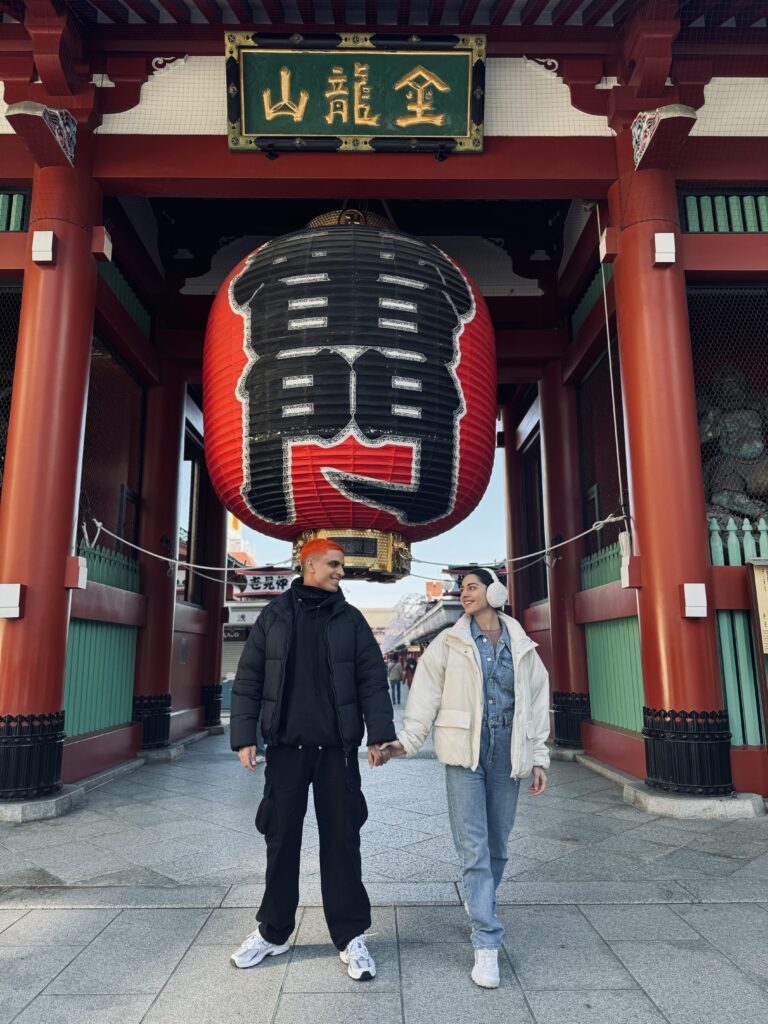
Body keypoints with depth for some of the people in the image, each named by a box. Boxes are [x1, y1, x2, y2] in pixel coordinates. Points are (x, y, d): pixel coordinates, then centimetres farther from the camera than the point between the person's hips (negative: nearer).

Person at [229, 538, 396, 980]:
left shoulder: (350, 619, 4)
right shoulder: (274, 616, 3)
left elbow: (372, 680, 2)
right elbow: (248, 680, 3)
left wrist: (379, 735, -6)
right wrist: (244, 736, -4)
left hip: (337, 748, 0)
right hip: (286, 746, 0)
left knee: (342, 839, 5)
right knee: (281, 838, 10)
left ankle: (351, 936, 18)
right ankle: (274, 931, 28)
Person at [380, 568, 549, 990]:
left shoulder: (521, 646, 7)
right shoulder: (450, 642, 2)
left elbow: (537, 702, 10)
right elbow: (426, 693, -2)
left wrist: (539, 758, 7)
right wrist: (407, 740, -11)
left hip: (507, 753, 3)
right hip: (465, 751, -2)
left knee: (497, 844, 13)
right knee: (473, 847, -5)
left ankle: (480, 908, 37)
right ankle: (487, 943, 3)